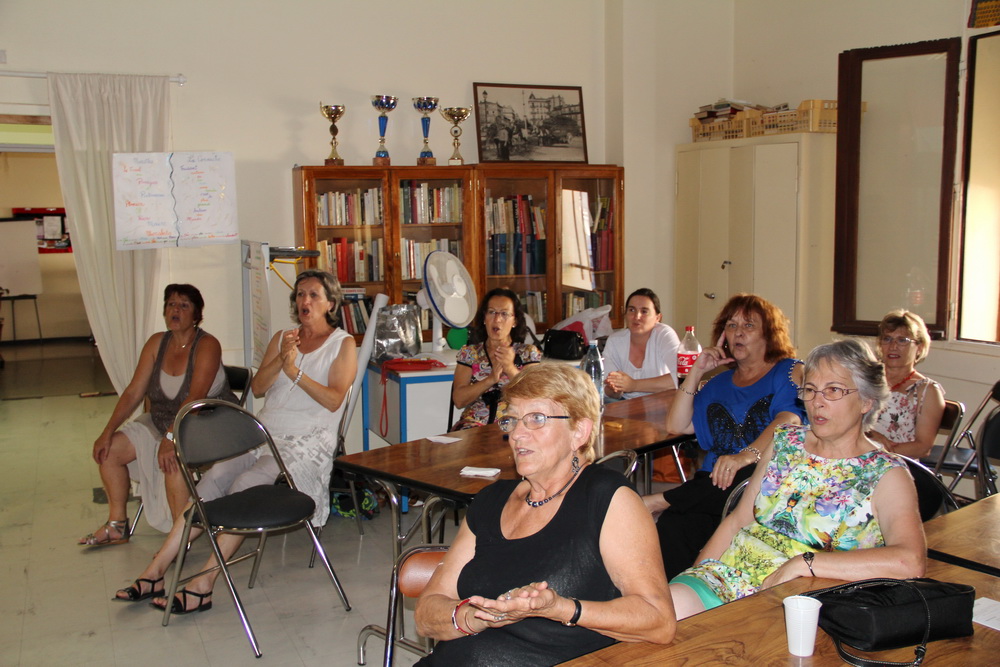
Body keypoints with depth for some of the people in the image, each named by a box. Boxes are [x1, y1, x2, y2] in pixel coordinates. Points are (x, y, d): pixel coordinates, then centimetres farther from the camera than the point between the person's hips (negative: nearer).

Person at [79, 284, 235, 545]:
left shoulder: (207, 345, -16)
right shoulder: (157, 343, 2)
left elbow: (195, 398, -28)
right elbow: (134, 392, 0)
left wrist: (171, 437, -38)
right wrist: (108, 432, -8)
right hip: (162, 422, 7)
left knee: (173, 458, -34)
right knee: (110, 450, -4)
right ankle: (117, 525, 11)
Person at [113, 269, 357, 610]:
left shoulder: (343, 343, 5)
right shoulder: (281, 338, 20)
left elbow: (334, 400, -7)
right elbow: (257, 387, 9)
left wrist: (294, 370, -15)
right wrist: (281, 359, -8)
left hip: (307, 441, -5)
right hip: (264, 431, 5)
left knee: (246, 485, -28)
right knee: (212, 480, -18)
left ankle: (202, 585, -28)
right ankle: (155, 572, -17)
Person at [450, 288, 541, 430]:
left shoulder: (528, 352, 12)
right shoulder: (469, 353, 13)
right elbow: (458, 400, 2)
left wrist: (510, 368, -17)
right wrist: (491, 379, -12)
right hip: (475, 424, 1)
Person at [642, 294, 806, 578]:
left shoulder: (790, 371, 9)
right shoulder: (721, 383, 26)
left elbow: (789, 421, -13)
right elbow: (677, 425, 16)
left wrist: (746, 455, -32)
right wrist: (696, 372, 10)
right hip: (715, 484, 3)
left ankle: (660, 500, -23)